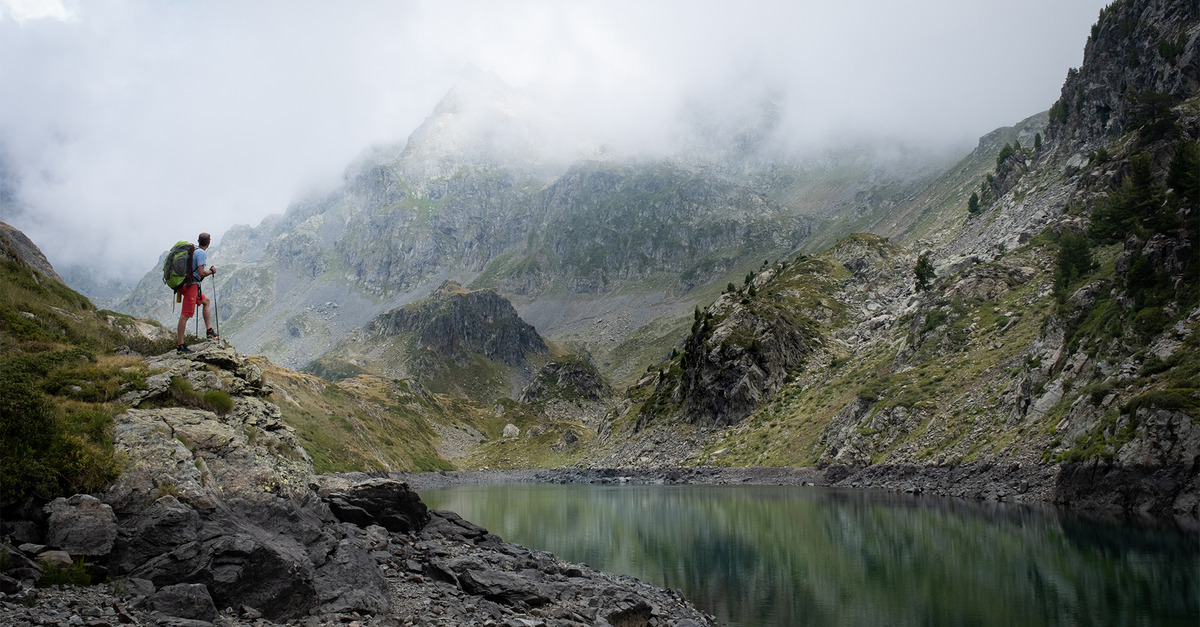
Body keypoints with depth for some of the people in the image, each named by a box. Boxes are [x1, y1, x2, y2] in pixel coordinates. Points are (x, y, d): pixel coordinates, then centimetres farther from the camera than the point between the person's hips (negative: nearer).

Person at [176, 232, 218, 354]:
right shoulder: (201, 253, -11)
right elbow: (201, 273, -18)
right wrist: (211, 271, -1)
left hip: (184, 284, 10)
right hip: (190, 285, -10)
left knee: (205, 300, 26)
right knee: (185, 315, -9)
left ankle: (209, 331, 28)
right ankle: (180, 346, -8)